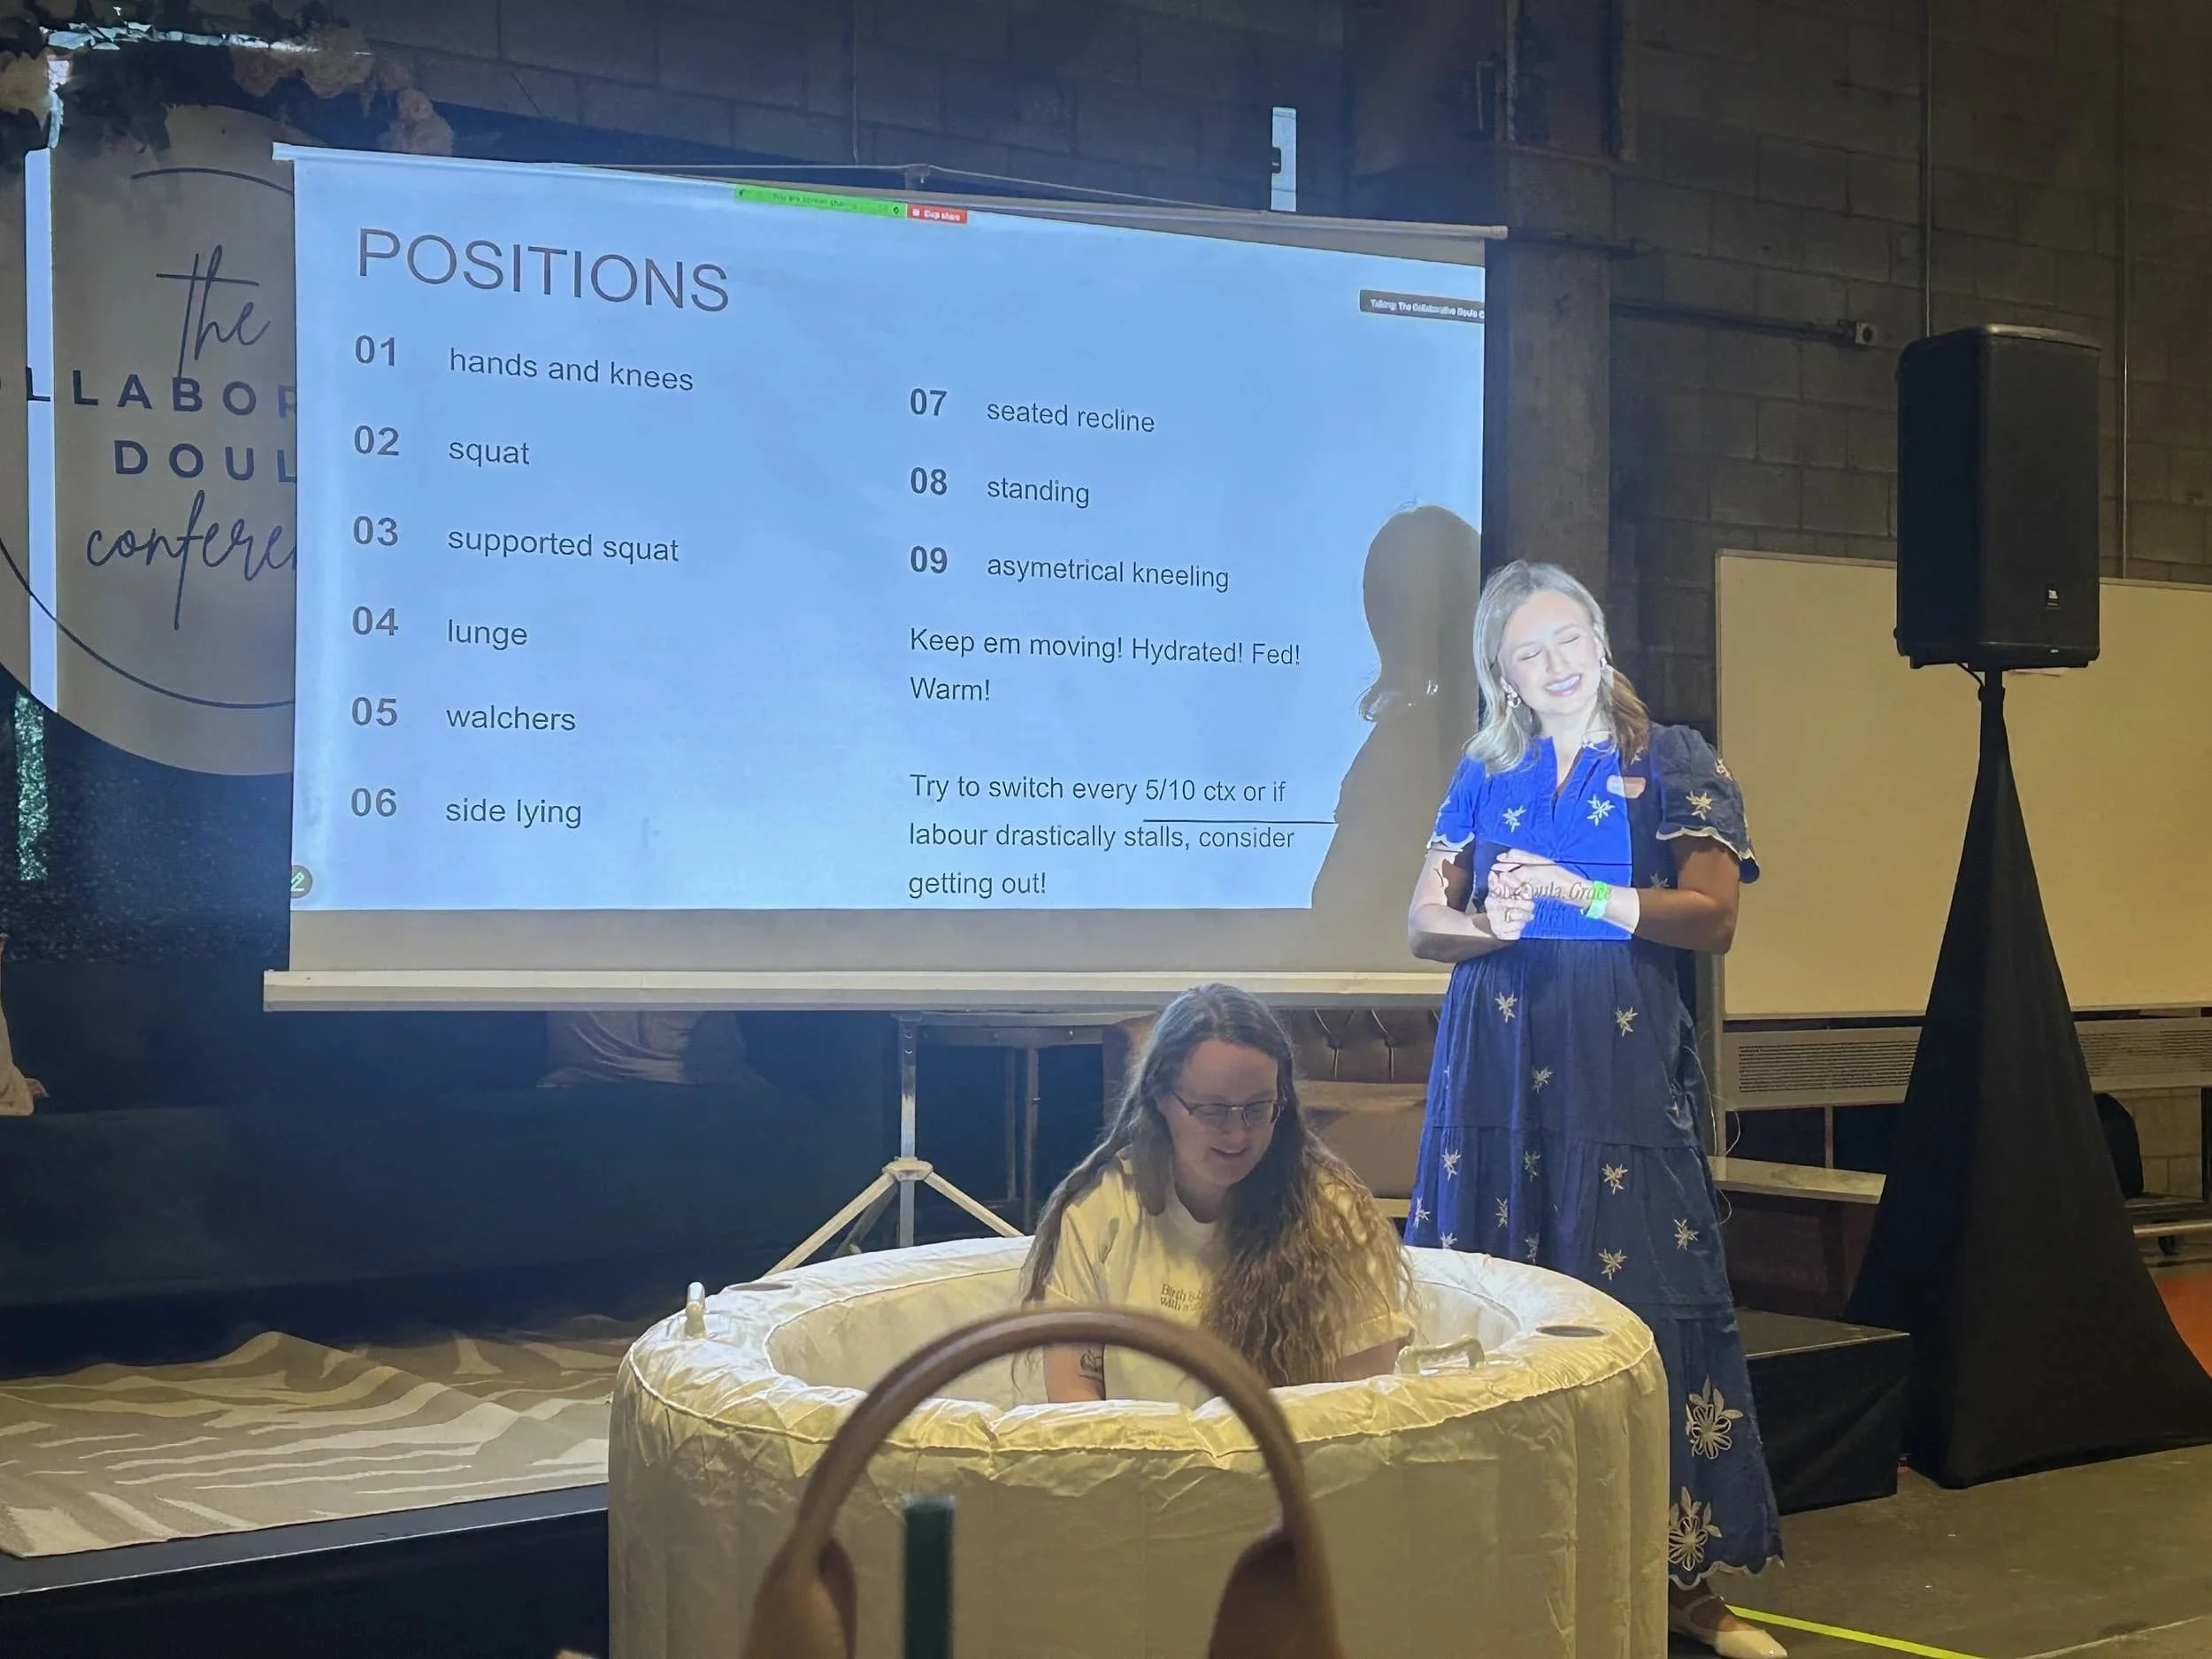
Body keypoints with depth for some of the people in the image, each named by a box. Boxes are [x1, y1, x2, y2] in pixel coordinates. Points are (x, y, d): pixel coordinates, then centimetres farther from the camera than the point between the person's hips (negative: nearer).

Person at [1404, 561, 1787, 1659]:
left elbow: (1714, 919, -5)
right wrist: (1493, 926, -12)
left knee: (1640, 1302, -6)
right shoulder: (1486, 772, 12)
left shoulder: (1672, 764, 4)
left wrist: (1578, 892, -16)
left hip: (1623, 1072, -2)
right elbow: (1424, 925, 10)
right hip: (1497, 1067, 3)